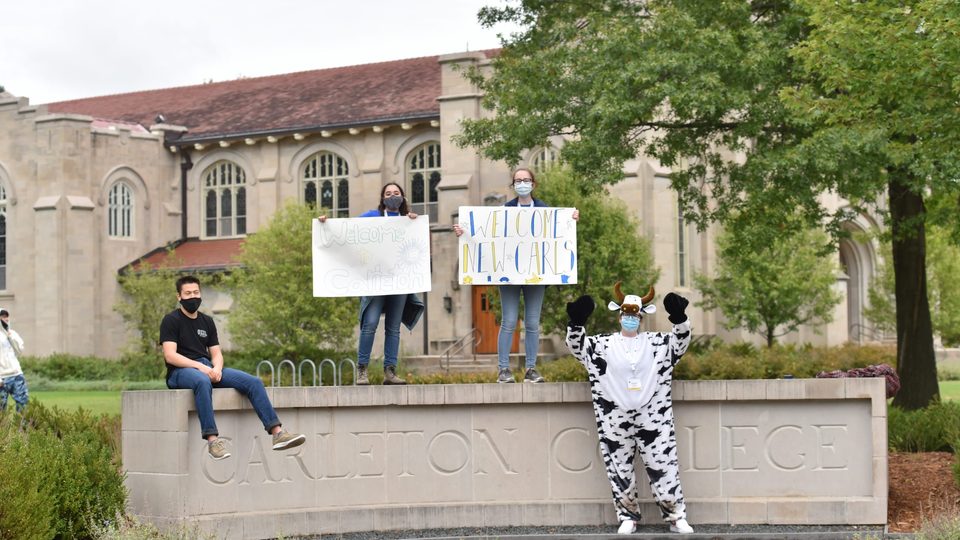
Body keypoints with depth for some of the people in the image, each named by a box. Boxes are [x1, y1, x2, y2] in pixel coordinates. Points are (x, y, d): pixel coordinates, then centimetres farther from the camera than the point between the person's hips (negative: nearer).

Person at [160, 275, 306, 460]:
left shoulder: (207, 321, 20)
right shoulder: (171, 320, 1)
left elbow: (216, 353, 15)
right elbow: (170, 355, -11)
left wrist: (216, 368, -9)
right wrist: (199, 367, -22)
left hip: (208, 370, 6)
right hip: (180, 371, -6)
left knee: (253, 382, -13)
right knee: (203, 381, -43)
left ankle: (277, 432, -22)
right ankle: (212, 439, -48)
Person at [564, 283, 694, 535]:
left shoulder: (657, 342, 7)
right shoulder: (603, 344, 6)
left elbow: (680, 342, 1)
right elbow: (577, 345, 1)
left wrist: (679, 319, -17)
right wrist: (577, 322, -17)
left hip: (653, 418, 0)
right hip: (615, 420, 0)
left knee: (664, 467, 0)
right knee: (620, 471, 6)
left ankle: (676, 517, 9)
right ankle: (628, 517, 20)